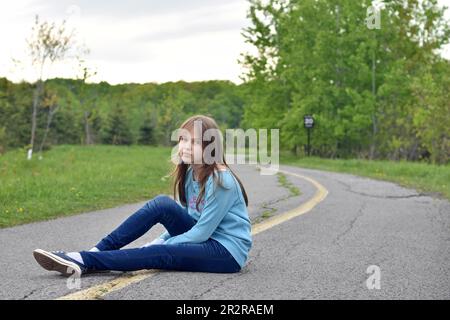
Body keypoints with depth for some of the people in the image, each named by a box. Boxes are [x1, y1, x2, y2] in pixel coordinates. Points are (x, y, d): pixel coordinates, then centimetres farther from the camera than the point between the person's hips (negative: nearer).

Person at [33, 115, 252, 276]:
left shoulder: (221, 181, -20)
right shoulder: (190, 173, 6)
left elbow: (202, 232, -20)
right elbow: (188, 219, 13)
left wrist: (161, 245, -17)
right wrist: (160, 241, -2)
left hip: (228, 253, -7)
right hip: (203, 238, 7)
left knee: (159, 254, -28)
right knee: (162, 204, -15)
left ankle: (84, 262, -27)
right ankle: (99, 250, -17)